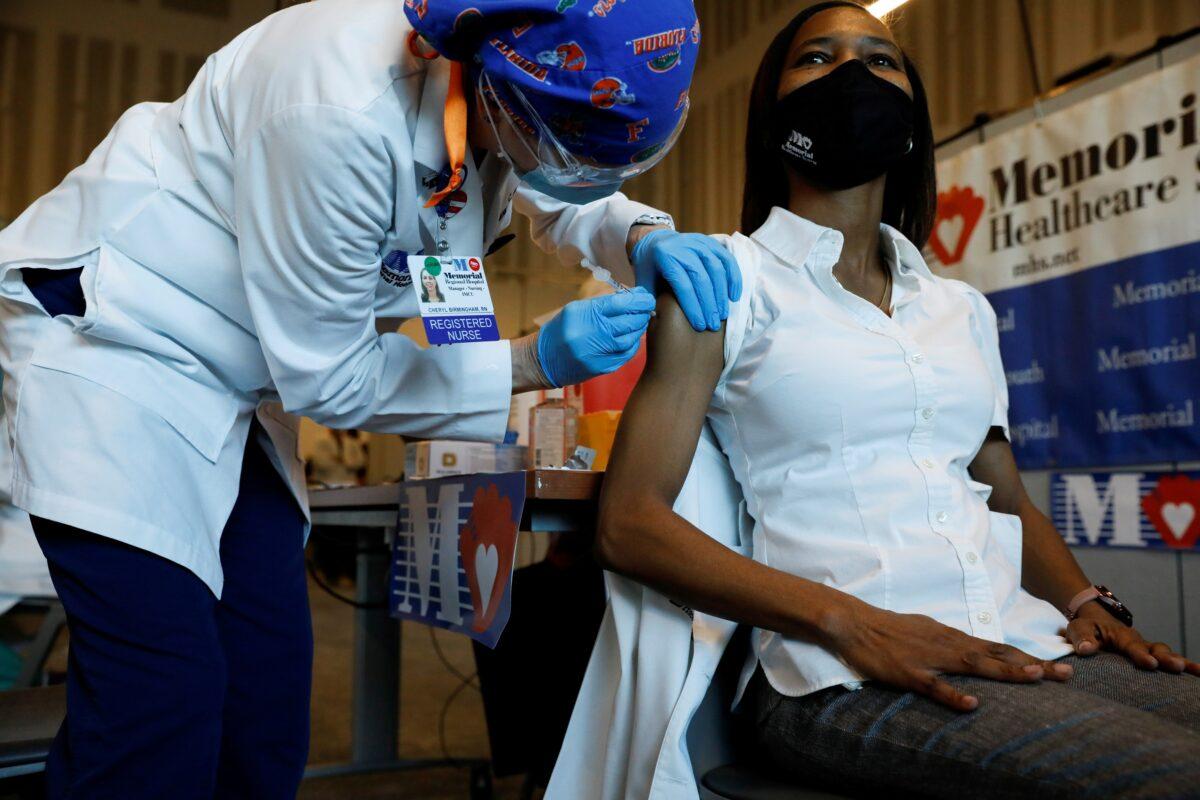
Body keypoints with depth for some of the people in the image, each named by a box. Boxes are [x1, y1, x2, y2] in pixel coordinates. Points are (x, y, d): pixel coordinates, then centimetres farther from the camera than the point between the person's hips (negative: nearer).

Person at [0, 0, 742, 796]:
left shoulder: (519, 86, -10)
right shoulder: (341, 112, -32)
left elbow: (570, 203, 12)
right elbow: (324, 374, -20)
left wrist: (645, 240, -11)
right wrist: (536, 363, -22)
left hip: (230, 383, 7)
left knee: (269, 673, 3)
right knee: (161, 695, -16)